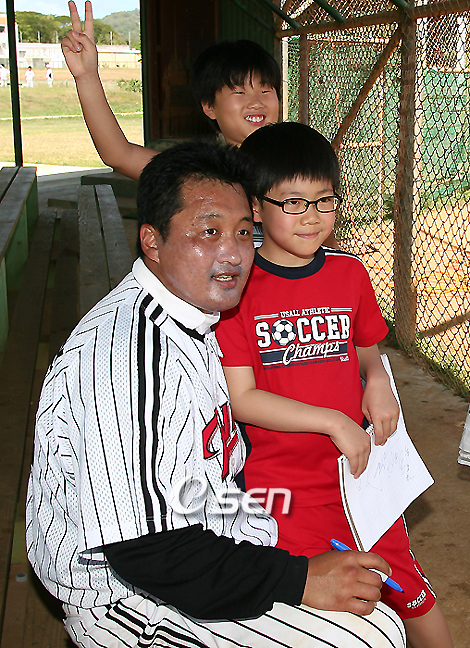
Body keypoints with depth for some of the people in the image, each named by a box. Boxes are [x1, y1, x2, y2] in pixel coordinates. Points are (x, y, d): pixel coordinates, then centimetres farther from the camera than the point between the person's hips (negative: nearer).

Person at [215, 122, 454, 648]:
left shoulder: (349, 272, 3)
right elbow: (241, 399, -13)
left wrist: (377, 379, -5)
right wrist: (333, 421, -17)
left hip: (357, 468, 4)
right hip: (282, 488, -4)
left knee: (412, 594, 12)